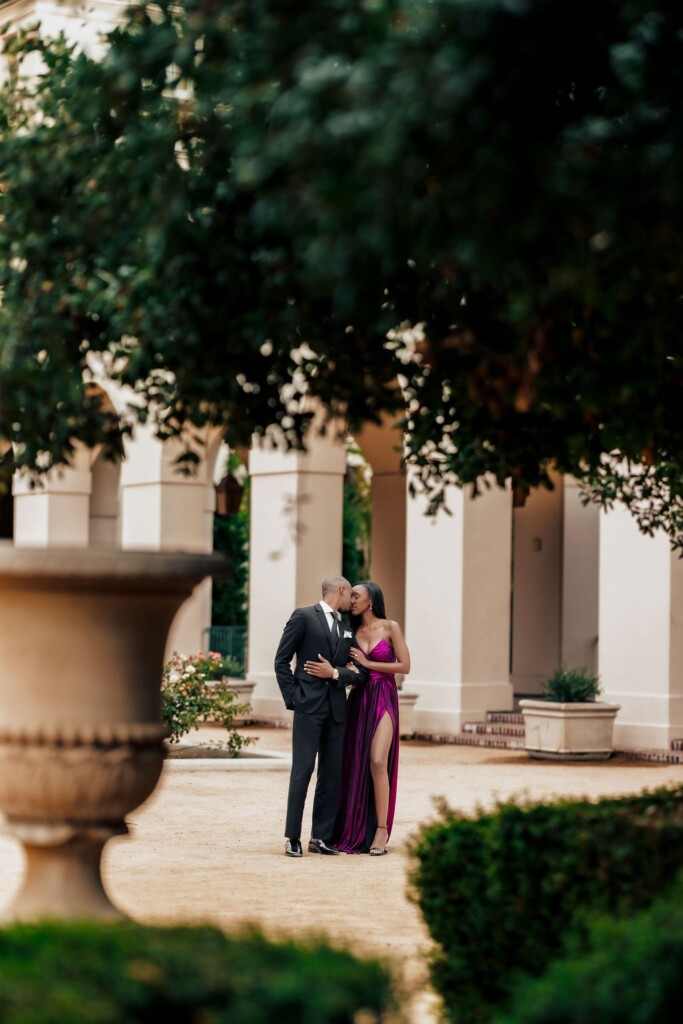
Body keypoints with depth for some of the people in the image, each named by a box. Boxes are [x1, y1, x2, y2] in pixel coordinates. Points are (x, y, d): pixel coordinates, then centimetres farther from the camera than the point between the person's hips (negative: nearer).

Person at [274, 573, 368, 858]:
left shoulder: (346, 629, 16)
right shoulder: (303, 617, 0)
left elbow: (359, 671, 11)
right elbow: (281, 660, -2)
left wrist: (336, 673, -7)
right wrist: (292, 696, -8)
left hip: (336, 708, 6)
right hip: (309, 705, -6)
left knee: (332, 774, 4)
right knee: (302, 770, -7)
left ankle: (320, 838, 9)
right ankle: (292, 838, -4)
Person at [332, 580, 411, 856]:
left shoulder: (390, 627, -2)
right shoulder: (353, 632, 11)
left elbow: (405, 666, -5)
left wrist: (368, 664, -8)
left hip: (383, 699, -5)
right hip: (359, 700, 5)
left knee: (377, 762, -17)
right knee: (354, 764, 1)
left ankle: (381, 830, -11)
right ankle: (354, 831, 9)